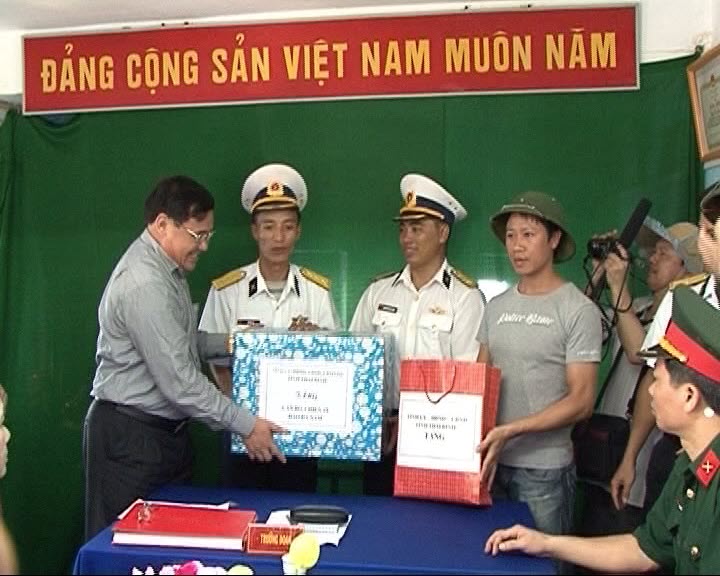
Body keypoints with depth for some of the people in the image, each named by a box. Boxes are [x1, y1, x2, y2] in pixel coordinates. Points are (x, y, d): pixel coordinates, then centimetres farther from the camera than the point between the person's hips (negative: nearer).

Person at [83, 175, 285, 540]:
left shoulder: (169, 269, 9)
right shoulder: (144, 284, -23)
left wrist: (226, 343, 2)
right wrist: (245, 425, -20)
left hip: (165, 429, 10)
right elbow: (179, 381, -25)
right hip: (130, 437, -9)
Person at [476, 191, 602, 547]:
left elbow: (581, 401, -11)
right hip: (490, 462, 5)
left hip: (545, 469, -5)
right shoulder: (496, 306, 9)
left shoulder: (578, 310, -8)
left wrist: (511, 430, -21)